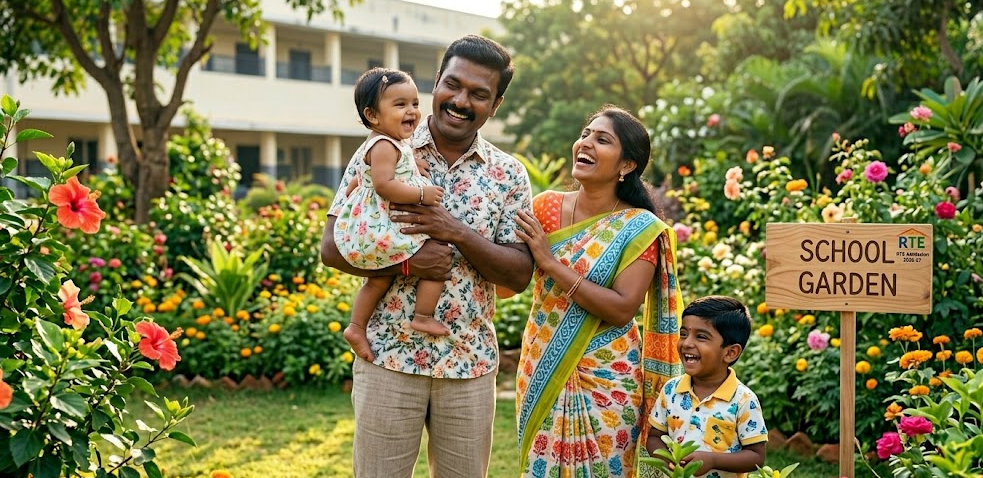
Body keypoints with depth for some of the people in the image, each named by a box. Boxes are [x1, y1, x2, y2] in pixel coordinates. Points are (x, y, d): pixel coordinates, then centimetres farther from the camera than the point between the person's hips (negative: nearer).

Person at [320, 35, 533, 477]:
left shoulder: (509, 174, 3)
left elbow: (520, 274, -3)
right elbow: (333, 248, -5)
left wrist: (455, 232, -17)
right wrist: (406, 263, -19)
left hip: (471, 365, 2)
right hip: (388, 357, -2)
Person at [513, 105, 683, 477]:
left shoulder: (640, 228, -11)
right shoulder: (545, 206, -1)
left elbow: (622, 310, -20)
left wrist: (552, 264, -21)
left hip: (605, 379, -3)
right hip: (541, 370, 3)